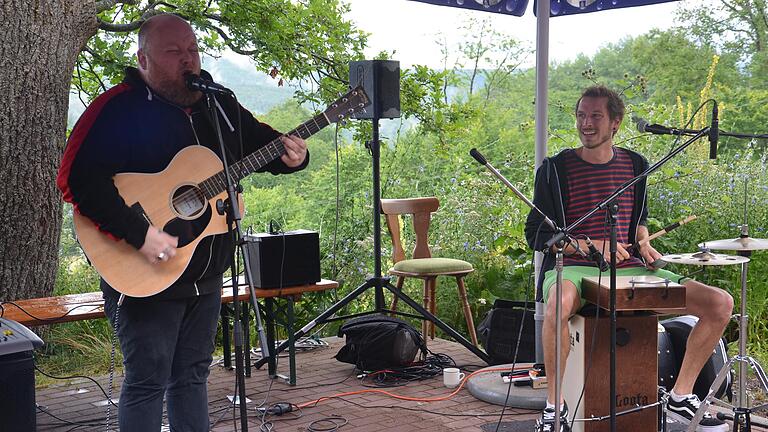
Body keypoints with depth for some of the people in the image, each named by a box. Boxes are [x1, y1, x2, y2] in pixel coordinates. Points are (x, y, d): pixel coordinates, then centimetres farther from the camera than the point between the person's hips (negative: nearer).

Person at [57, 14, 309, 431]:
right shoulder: (119, 107, -15)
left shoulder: (218, 104, 7)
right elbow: (75, 177, -25)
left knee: (192, 373, 17)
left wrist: (291, 156, -6)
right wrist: (140, 234, -32)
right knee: (148, 380, -1)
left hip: (206, 273, 7)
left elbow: (261, 140, 19)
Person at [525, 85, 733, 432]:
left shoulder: (635, 166, 12)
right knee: (559, 304, -43)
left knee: (720, 304, -8)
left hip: (629, 268, 5)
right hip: (573, 268, -5)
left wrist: (644, 244, 4)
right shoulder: (556, 169, -2)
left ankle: (681, 397, 7)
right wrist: (591, 246, -15)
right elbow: (536, 235, -3)